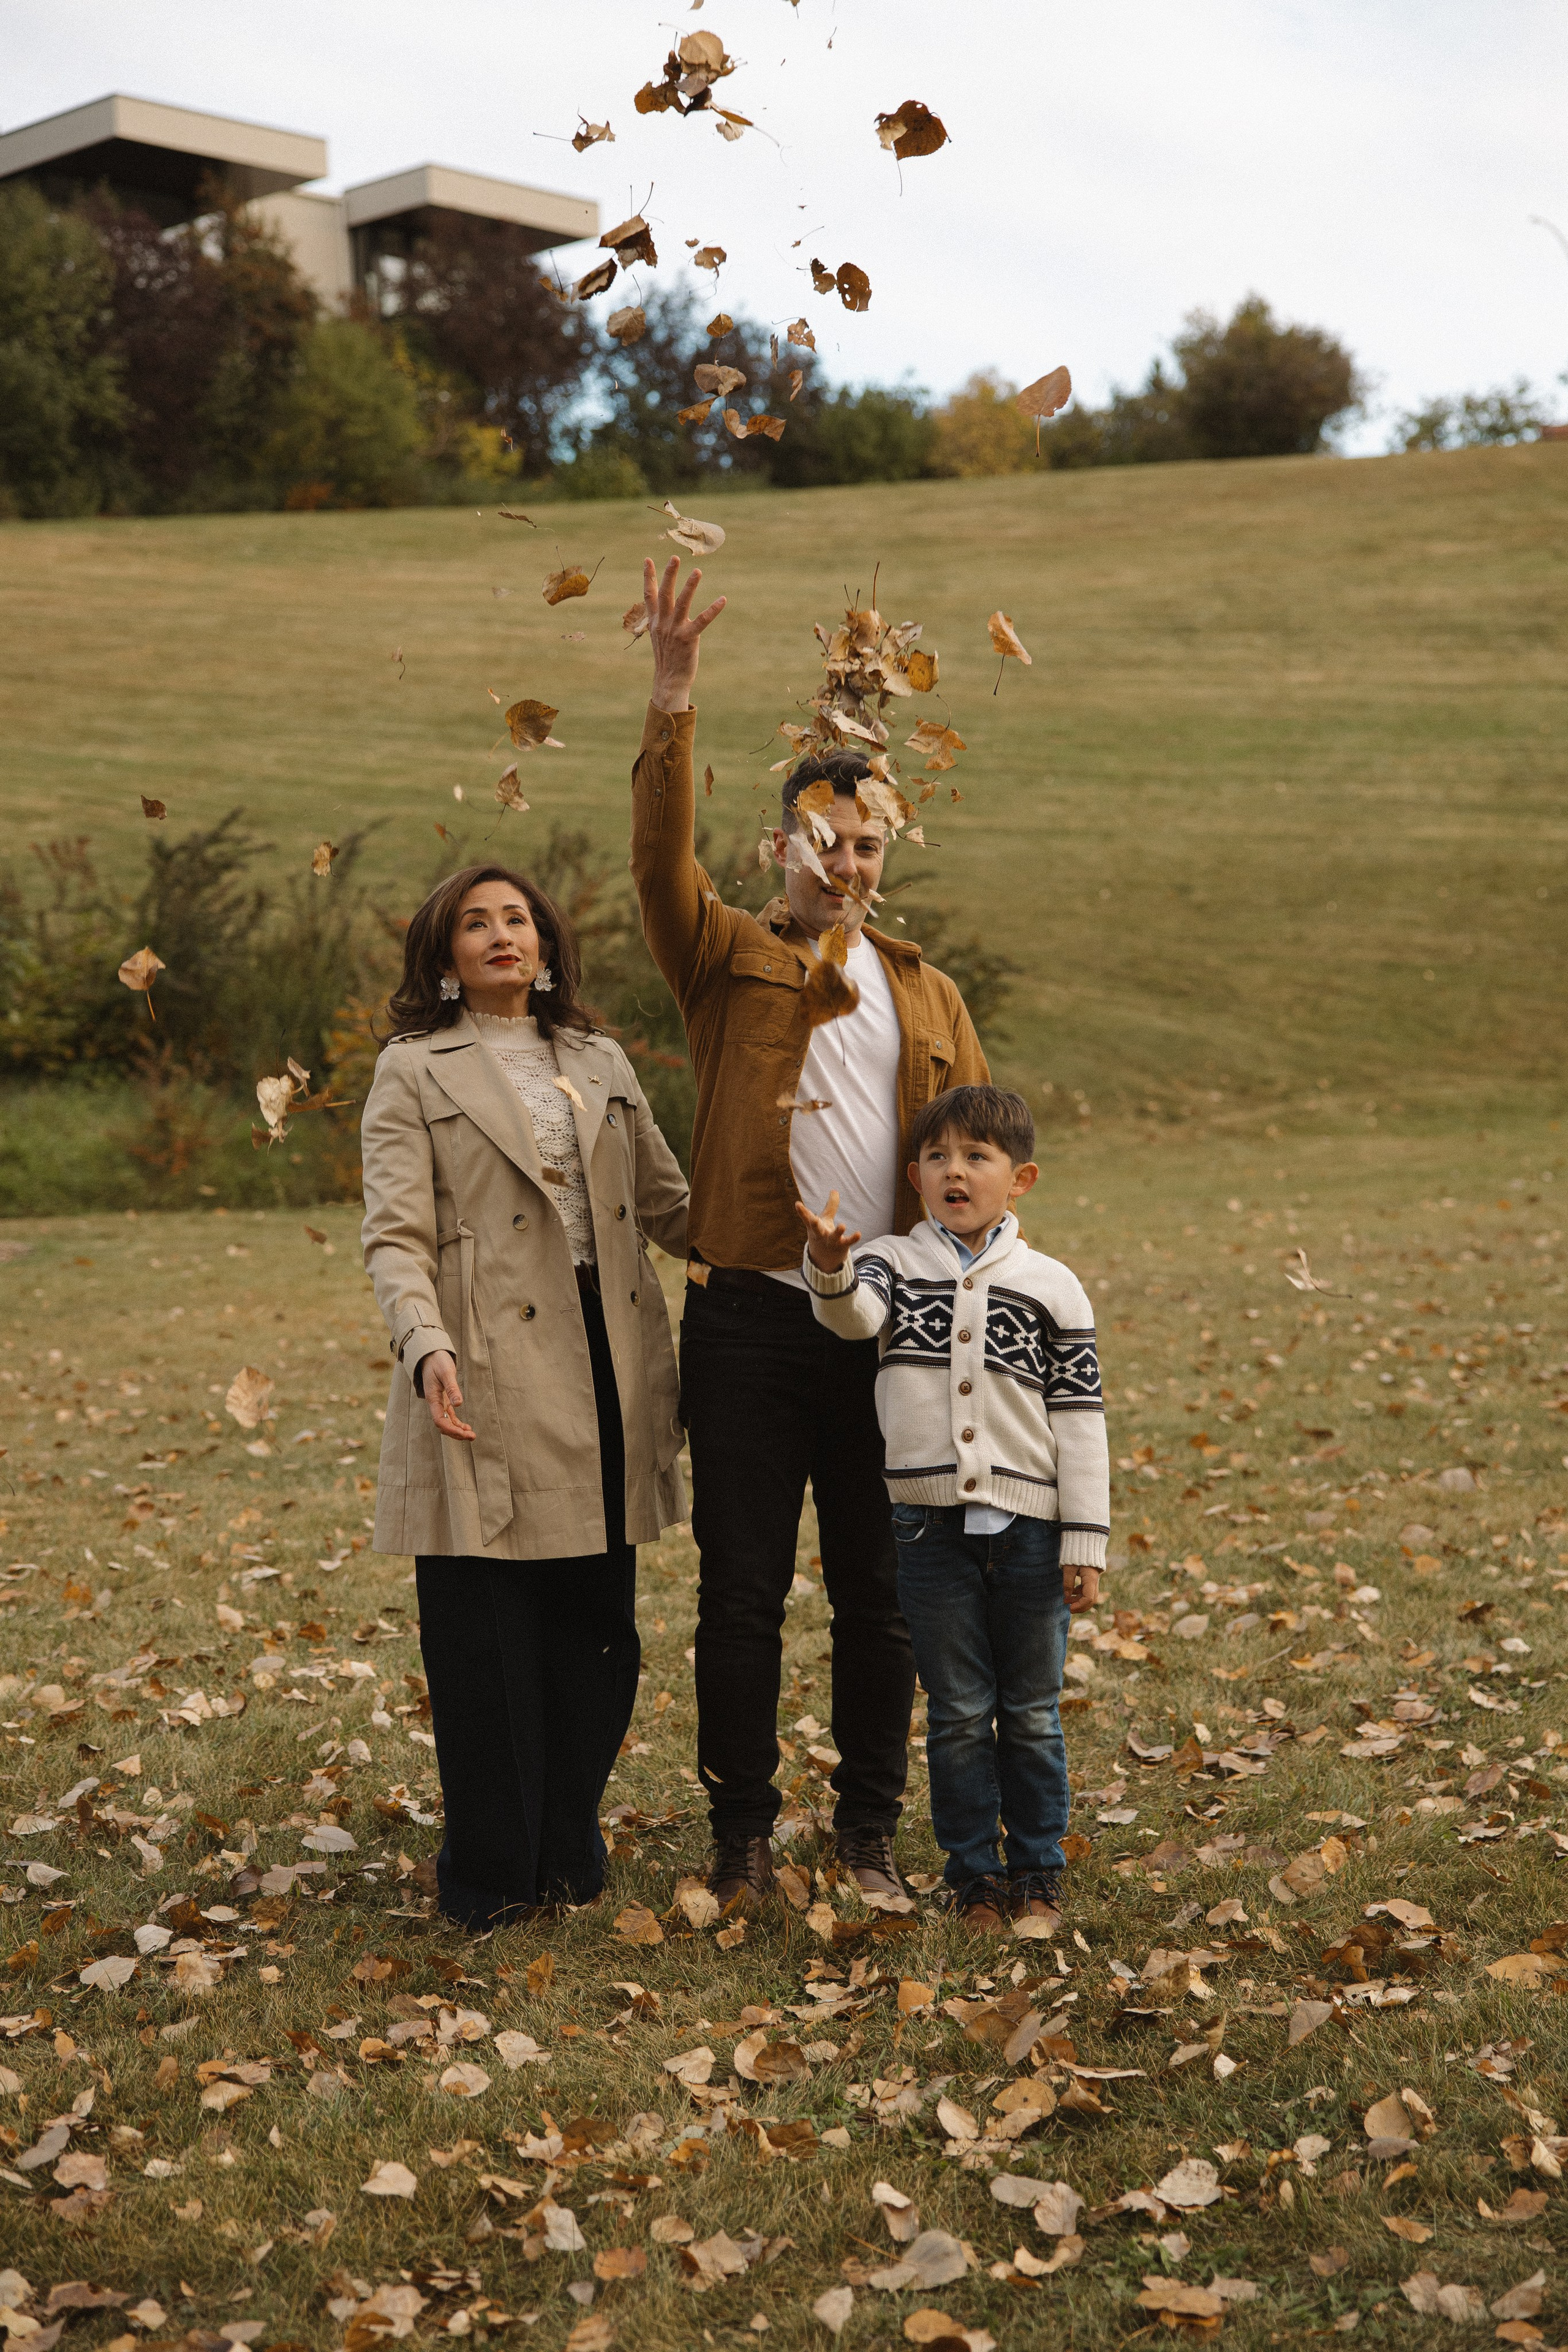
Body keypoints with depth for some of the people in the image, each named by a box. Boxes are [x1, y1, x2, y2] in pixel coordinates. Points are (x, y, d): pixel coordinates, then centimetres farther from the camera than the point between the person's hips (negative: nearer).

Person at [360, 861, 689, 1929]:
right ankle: (491, 1875, 12)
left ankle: (571, 1850, 22)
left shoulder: (601, 1064, 17)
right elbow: (396, 1236, -5)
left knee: (600, 1625, 8)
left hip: (607, 1374, 4)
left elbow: (670, 1203, 19)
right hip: (492, 1381, -4)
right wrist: (428, 1347, -22)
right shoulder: (416, 1073, 4)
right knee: (488, 1637, -1)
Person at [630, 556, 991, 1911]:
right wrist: (674, 699, -24)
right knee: (743, 1596, 4)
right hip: (752, 1322, -3)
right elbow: (662, 858, -14)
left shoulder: (927, 994, 15)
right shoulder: (731, 961, 5)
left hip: (891, 1328, 3)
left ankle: (870, 1835, 23)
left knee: (881, 1598, 9)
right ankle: (742, 1836, 18)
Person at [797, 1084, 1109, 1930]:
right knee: (958, 1713, 8)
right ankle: (973, 1873, 21)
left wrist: (1085, 1543, -2)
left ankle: (1038, 1867, 26)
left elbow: (1079, 1422, 1)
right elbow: (854, 1314, -21)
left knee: (1031, 1712, 11)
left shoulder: (1051, 1286, 1)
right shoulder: (893, 1264, 3)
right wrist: (830, 1269, -44)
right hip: (932, 1525, 0)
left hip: (1031, 1527, 0)